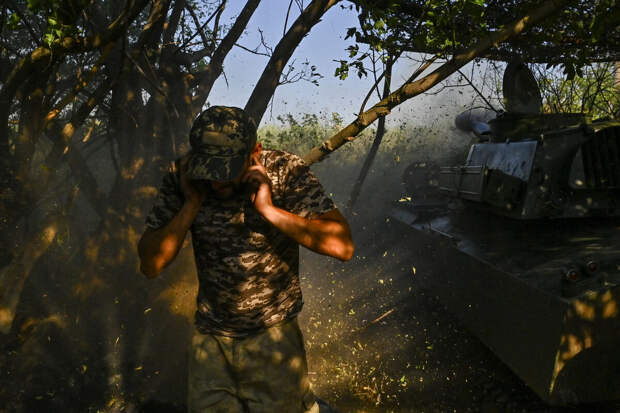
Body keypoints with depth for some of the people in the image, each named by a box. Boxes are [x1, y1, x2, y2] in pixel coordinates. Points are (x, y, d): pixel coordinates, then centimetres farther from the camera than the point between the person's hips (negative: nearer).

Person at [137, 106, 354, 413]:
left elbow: (342, 246, -23)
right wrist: (191, 205, -19)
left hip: (272, 337, -2)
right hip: (210, 339, 3)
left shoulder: (287, 172, -15)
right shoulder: (181, 180, -8)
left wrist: (269, 210, -27)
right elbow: (150, 265, -9)